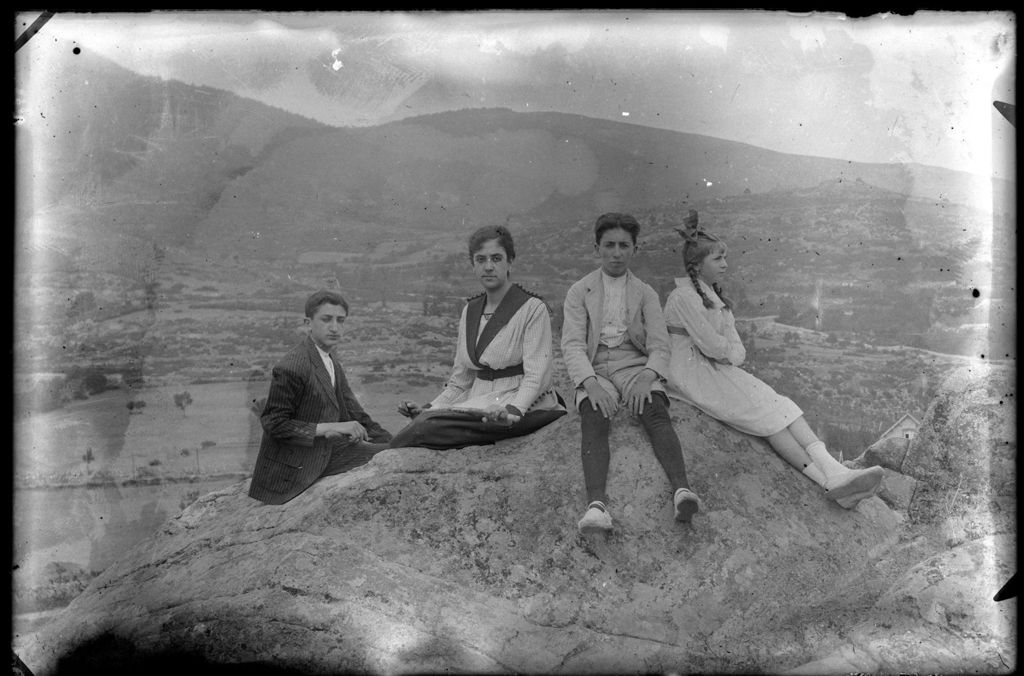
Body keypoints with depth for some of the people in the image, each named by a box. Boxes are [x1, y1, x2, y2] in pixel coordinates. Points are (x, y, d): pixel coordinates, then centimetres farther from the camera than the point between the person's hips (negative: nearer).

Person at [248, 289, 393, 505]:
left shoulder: (333, 364, 9)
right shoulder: (291, 368, -22)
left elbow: (353, 413, 12)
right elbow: (274, 424, -22)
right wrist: (327, 428, -29)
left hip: (325, 456, 8)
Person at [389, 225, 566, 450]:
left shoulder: (533, 309, -5)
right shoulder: (469, 311, 14)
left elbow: (536, 376, -13)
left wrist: (512, 410, -30)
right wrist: (428, 408, 2)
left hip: (524, 409, -6)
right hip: (479, 404, 6)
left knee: (428, 429, -27)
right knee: (423, 421, -25)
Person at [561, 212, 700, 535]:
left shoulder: (646, 293, 15)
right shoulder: (579, 291, 11)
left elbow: (659, 345, 5)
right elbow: (572, 344, -1)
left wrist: (647, 377, -17)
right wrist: (590, 382, -19)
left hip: (635, 367, 1)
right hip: (595, 370, -1)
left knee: (657, 413, -29)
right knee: (593, 420, -31)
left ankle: (681, 490, -48)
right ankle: (596, 505, -50)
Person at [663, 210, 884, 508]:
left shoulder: (713, 293, 19)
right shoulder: (683, 297, -11)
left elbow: (733, 342, 15)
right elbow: (711, 344, -14)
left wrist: (729, 354, -7)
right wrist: (732, 353, 4)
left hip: (718, 368, 8)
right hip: (692, 374, -8)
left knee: (777, 404, -15)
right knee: (763, 411, -23)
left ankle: (834, 471, -34)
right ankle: (829, 481, -31)